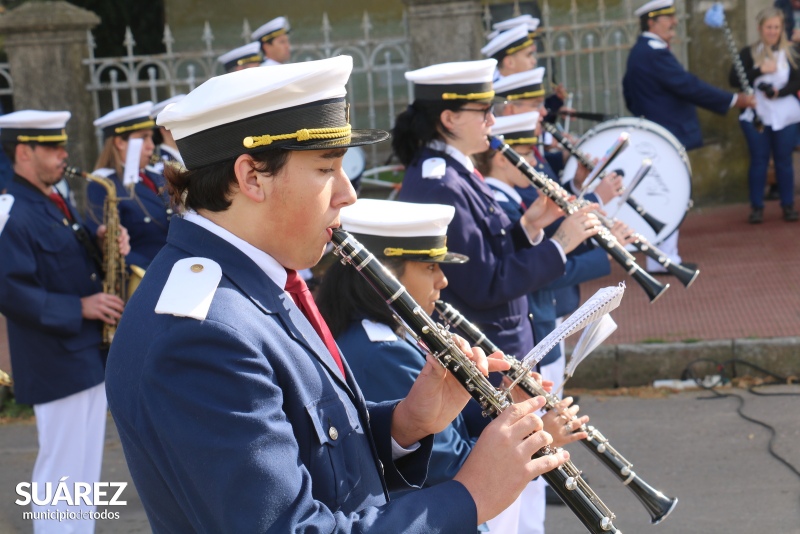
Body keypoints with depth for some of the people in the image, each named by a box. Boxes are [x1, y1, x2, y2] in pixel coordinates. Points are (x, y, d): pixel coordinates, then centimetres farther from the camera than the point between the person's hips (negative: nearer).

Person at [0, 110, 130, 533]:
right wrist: (80, 307, -23)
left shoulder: (56, 202, 13)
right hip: (57, 365, -9)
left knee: (86, 466, 17)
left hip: (90, 354, 9)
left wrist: (102, 245, 1)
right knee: (61, 470, -1)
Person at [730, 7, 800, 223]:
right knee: (758, 160, 3)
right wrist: (760, 71, -18)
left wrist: (780, 92, -17)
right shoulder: (748, 53, 1)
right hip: (756, 114, -1)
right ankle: (756, 207, 9)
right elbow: (734, 80, -9)